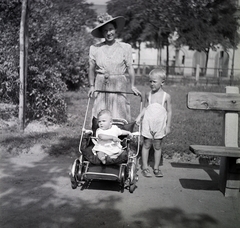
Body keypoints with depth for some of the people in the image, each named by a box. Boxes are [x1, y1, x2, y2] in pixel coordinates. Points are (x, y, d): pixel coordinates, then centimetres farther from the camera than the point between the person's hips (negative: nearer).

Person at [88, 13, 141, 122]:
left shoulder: (125, 47, 2)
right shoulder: (94, 48, 3)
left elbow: (130, 68, 3)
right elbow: (91, 69, 11)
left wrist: (132, 85, -4)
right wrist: (92, 86, 5)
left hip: (119, 86, -1)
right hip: (101, 87, 1)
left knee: (120, 116, -3)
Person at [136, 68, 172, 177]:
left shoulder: (166, 96, -5)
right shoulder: (148, 95, 1)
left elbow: (169, 111, -1)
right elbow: (145, 108, 10)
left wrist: (168, 126, -4)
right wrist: (139, 116, -4)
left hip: (160, 125, -1)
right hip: (147, 124, 1)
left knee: (158, 146, 8)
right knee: (146, 145, 6)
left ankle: (156, 167, 19)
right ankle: (145, 167, 14)